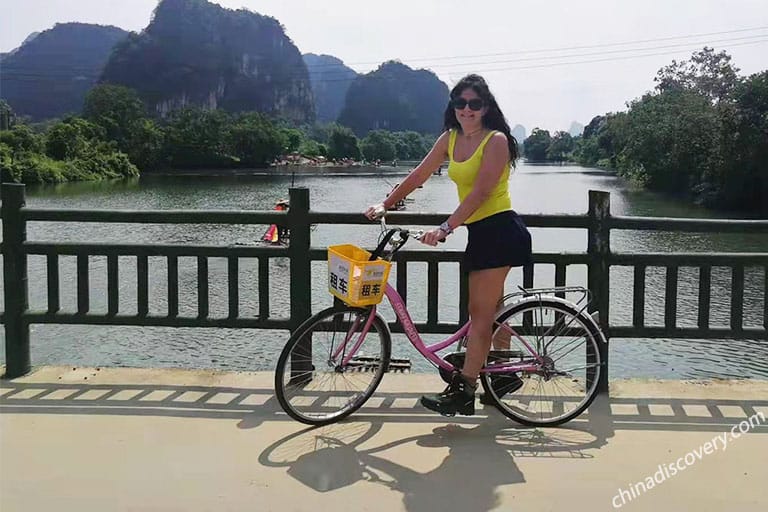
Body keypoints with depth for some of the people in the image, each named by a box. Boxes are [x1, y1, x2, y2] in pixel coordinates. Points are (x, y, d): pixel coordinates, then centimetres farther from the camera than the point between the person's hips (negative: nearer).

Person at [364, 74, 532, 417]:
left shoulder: (496, 140, -13)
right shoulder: (450, 138, 10)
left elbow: (480, 192, -22)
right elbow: (418, 175, 14)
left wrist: (445, 228, -29)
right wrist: (385, 205, 9)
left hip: (498, 230, -8)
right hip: (479, 231, 8)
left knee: (480, 314, -8)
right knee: (490, 310, 16)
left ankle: (462, 391, -6)